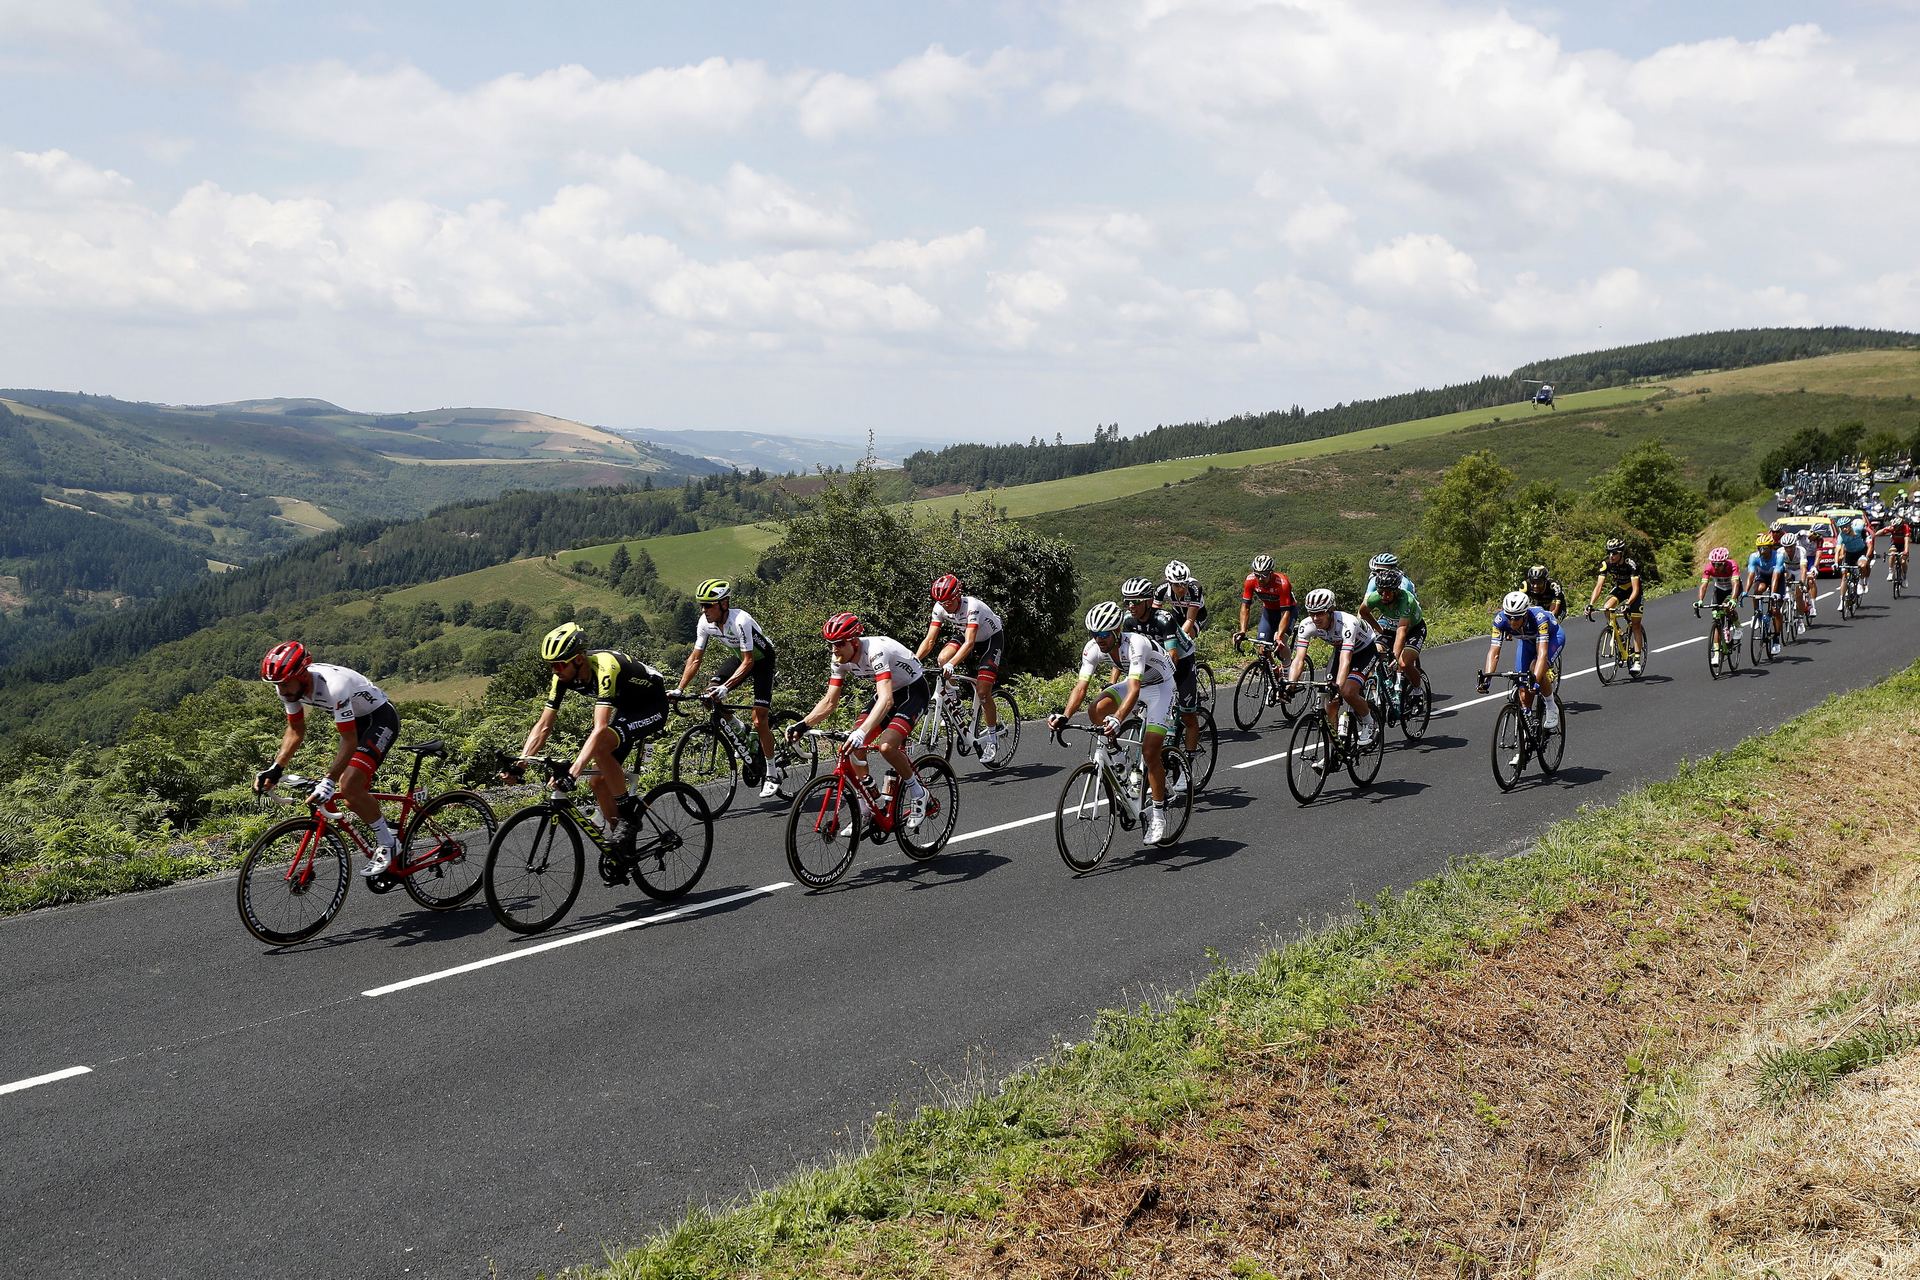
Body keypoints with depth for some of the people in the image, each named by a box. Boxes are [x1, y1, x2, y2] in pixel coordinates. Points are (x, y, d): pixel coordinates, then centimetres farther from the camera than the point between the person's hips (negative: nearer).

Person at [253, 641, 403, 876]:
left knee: (350, 786, -22)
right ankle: (389, 831, 26)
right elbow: (295, 731, 1)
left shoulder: (333, 687, -37)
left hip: (381, 718, -8)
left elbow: (349, 741, -34)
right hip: (357, 720, 8)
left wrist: (328, 781, -40)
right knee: (351, 800, 5)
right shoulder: (289, 687, -13)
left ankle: (387, 845, -8)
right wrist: (275, 769, -10)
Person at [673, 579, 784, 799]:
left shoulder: (740, 621, -35)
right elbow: (696, 658, -9)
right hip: (740, 657, 7)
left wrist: (725, 687, -43)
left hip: (761, 659, -7)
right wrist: (679, 690, -16)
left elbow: (748, 661, -34)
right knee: (710, 693, -13)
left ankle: (772, 774, 1)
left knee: (759, 720, -13)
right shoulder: (705, 623, -16)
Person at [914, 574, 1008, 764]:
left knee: (982, 691, -16)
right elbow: (929, 640, -18)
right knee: (943, 658, -24)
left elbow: (969, 643, -44)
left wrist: (951, 665, -58)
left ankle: (993, 740, -1)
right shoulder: (940, 608, -18)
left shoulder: (972, 607, -35)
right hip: (970, 638, 6)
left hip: (993, 639, -6)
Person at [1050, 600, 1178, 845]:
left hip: (1159, 686, -6)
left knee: (1150, 753, -15)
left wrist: (1117, 720, -62)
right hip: (1132, 683, 6)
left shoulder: (1135, 644, -37)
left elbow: (1134, 689, -47)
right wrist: (1064, 716, -40)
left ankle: (1158, 814, -1)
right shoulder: (1093, 648, -19)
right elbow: (1081, 686, -23)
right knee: (1096, 711, -23)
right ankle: (1113, 755, 3)